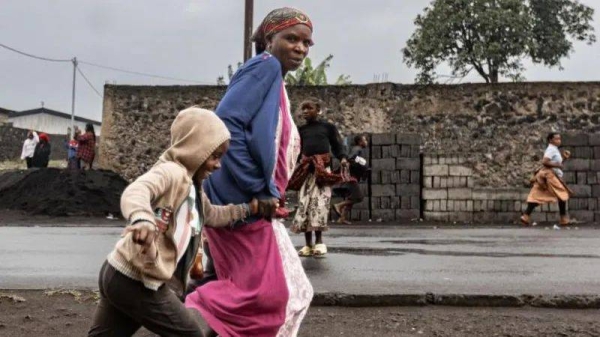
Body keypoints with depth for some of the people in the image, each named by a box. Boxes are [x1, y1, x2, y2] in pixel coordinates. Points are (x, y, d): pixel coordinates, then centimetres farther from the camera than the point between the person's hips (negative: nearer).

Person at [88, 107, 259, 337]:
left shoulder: (193, 189, 17)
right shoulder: (171, 172, -15)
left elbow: (213, 215, 33)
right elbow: (136, 191, -35)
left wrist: (248, 208, 25)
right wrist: (142, 220, -55)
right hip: (134, 280, -10)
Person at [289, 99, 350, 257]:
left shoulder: (328, 126, 7)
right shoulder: (301, 130, 14)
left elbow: (337, 145, 6)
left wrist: (343, 158, -13)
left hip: (323, 168, -3)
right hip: (306, 169, 3)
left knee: (319, 203, -14)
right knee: (304, 204, -2)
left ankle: (319, 241, -9)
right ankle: (308, 244, 4)